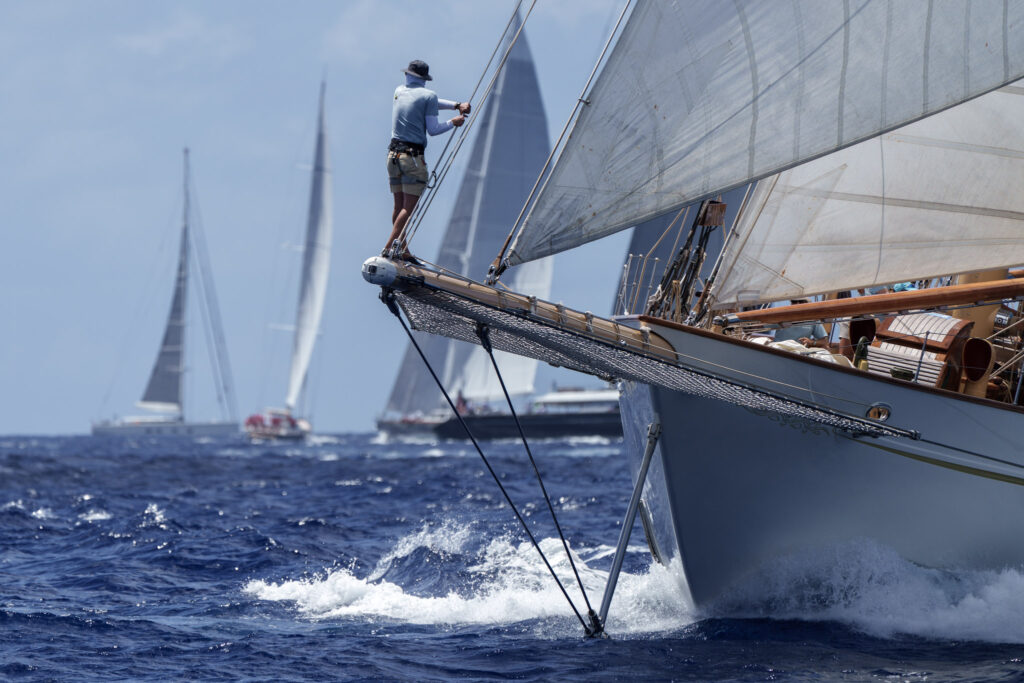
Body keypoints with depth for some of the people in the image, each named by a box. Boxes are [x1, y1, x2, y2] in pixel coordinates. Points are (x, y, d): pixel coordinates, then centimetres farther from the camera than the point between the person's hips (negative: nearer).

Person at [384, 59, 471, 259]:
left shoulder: (400, 91, 15)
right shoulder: (428, 95, -4)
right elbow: (433, 129, -6)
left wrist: (456, 105, 19)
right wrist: (453, 123, 10)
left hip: (393, 154, 6)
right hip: (413, 156, -6)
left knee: (399, 206, 11)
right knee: (409, 207, -5)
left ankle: (402, 250, 16)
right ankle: (389, 248, -13)